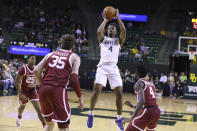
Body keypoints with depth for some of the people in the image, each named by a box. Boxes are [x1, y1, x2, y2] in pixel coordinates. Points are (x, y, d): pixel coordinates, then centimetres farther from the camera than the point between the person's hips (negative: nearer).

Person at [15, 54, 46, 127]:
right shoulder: (23, 69, -24)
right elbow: (16, 82, -19)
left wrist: (34, 84, -20)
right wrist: (20, 94, -23)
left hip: (32, 90, 2)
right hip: (23, 90, -2)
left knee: (38, 109, -13)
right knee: (22, 106, 23)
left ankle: (45, 126, -16)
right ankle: (19, 117, 56)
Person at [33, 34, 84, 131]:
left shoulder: (50, 54, 22)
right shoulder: (74, 57, 11)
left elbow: (36, 71, 10)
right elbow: (74, 77, -3)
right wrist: (80, 98, 3)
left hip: (43, 89, 5)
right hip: (58, 90, -5)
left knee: (49, 123, 23)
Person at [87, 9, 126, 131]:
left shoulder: (118, 41, 17)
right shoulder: (103, 39, 16)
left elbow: (124, 31, -3)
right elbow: (99, 31, -7)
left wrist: (118, 18, 1)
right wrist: (106, 19, 4)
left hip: (114, 68, 1)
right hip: (102, 67, -1)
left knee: (119, 92, -6)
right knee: (96, 90, -16)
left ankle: (119, 118, 6)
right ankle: (91, 114, 0)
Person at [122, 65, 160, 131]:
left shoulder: (139, 83, -3)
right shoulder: (151, 84, 20)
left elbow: (142, 101, -20)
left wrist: (131, 118, -25)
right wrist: (133, 106, 35)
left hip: (147, 112, -8)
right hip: (157, 112, 8)